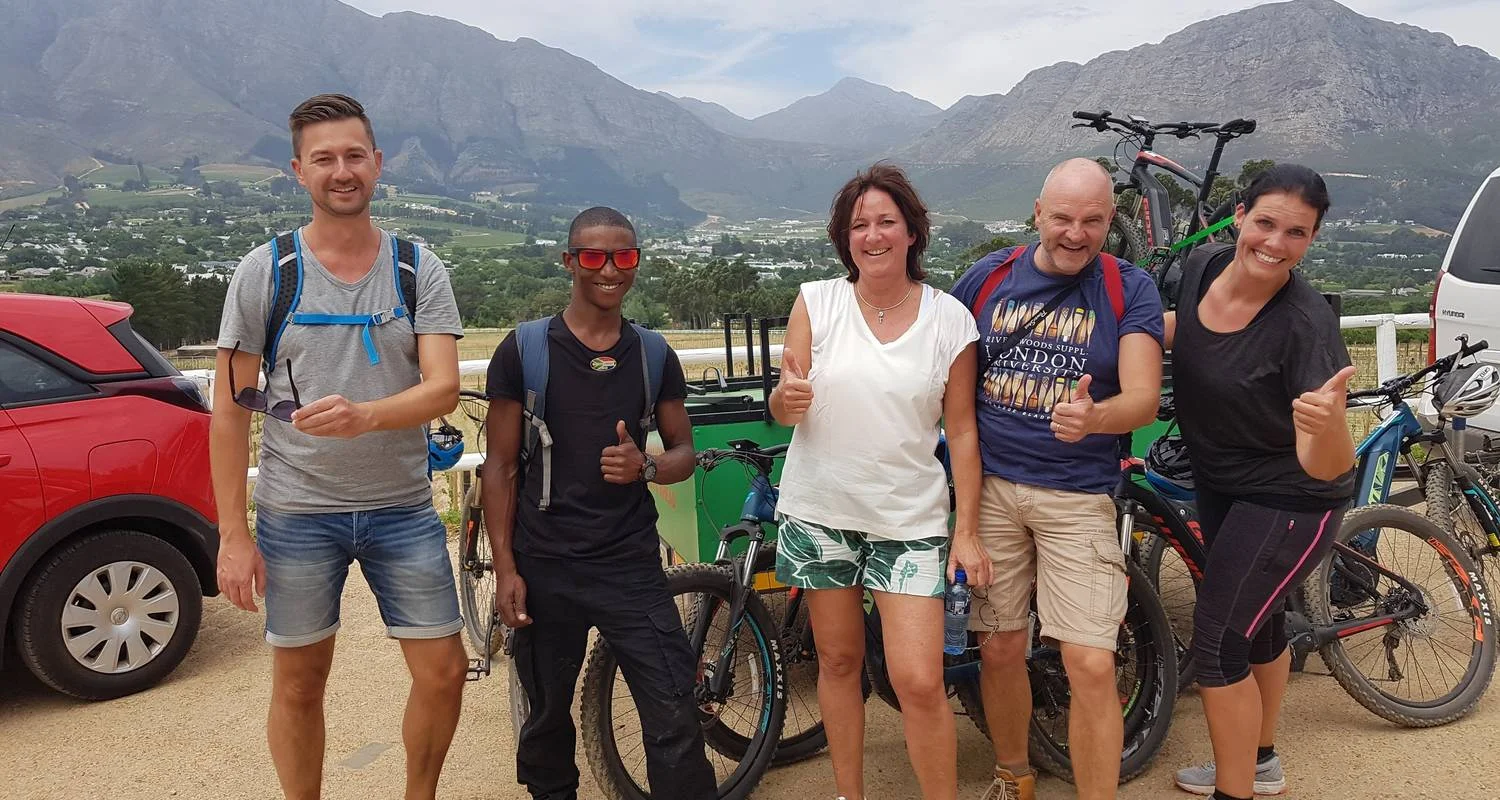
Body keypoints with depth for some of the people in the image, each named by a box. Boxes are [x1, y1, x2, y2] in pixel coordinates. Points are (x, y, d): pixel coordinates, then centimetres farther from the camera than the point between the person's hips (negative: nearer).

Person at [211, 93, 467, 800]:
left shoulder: (420, 271, 0)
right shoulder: (264, 272, -2)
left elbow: (444, 388, -10)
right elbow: (229, 410, -1)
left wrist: (364, 415, -31)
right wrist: (233, 535, -5)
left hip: (402, 508, 1)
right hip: (296, 511, -1)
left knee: (444, 672, 4)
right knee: (299, 684, 11)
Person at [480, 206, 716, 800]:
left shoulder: (654, 354, 5)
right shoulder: (524, 351, -2)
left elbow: (684, 451, 11)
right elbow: (501, 467, 0)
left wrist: (645, 466, -12)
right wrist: (505, 568, -5)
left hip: (632, 565, 1)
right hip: (545, 567, -1)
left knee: (675, 722, -4)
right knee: (548, 720, 14)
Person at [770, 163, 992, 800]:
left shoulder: (949, 318, -3)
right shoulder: (817, 301, -2)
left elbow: (961, 430, 0)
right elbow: (783, 407, -3)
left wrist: (967, 530, -3)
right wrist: (786, 398, -27)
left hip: (910, 519, -1)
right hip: (820, 509, 2)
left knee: (919, 681, -7)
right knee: (838, 660, 13)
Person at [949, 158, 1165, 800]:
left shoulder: (1130, 290, -4)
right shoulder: (988, 276, 2)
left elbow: (1144, 398, -13)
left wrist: (1092, 418, -35)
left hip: (1078, 497, -2)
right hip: (990, 486, 2)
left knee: (1091, 666, -8)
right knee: (1001, 650, 11)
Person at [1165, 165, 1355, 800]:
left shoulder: (1307, 324, -31)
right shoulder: (1203, 265, -13)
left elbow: (1324, 467, -34)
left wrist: (1329, 423, -55)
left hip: (1288, 501, -7)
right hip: (1221, 484, 7)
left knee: (1216, 641, -5)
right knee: (1256, 622, 23)